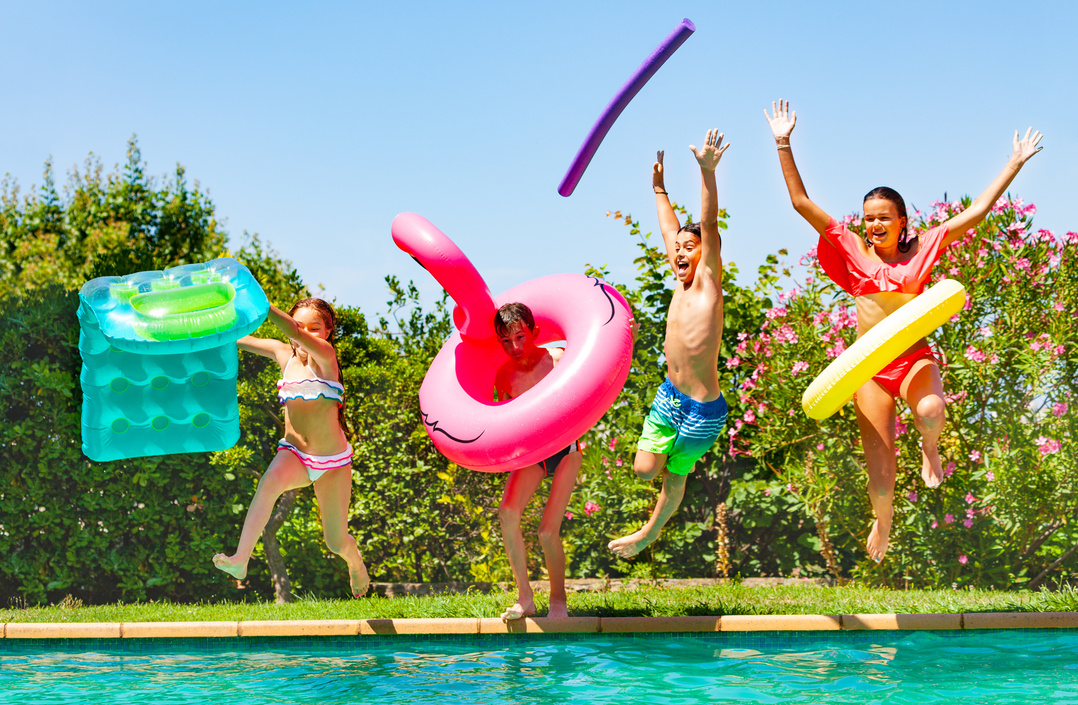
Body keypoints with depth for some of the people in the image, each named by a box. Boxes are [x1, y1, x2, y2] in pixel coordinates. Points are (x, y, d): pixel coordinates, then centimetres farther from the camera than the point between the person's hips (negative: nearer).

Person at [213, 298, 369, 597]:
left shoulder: (325, 355, -12)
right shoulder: (284, 354, 2)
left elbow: (296, 335, -32)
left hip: (332, 460, -2)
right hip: (293, 452, 2)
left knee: (337, 543, 6)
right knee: (272, 480, -36)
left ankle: (355, 562, 42)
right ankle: (240, 559, -46)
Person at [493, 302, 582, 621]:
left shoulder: (557, 359, -14)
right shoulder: (504, 375, -3)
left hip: (565, 448, -3)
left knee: (548, 531, -11)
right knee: (508, 511, -23)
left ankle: (558, 600, 13)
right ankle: (524, 597, -11)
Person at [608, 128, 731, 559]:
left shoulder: (708, 282, -11)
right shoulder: (681, 283, 5)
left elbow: (709, 227, -24)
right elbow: (670, 230, 20)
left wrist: (707, 172, -34)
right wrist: (659, 189, 31)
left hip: (703, 409, -6)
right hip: (669, 395, 6)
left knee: (674, 476, 12)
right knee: (644, 469, 3)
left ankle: (650, 532, 34)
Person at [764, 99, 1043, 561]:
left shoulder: (922, 249, 1)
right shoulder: (852, 250, 1)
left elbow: (977, 211, 2)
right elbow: (801, 202, -2)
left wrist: (1015, 163, 1)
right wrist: (783, 144, -7)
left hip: (915, 358, -1)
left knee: (930, 410, -36)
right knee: (878, 462, 1)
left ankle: (929, 449, 2)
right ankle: (882, 523, 33)